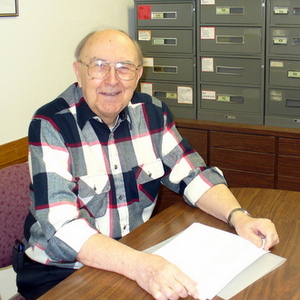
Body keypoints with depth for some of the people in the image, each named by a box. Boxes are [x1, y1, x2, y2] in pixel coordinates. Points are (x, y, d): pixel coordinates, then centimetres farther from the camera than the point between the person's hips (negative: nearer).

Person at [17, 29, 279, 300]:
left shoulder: (152, 113, 0)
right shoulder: (50, 125, -17)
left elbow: (193, 176, 4)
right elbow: (61, 227, -26)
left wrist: (238, 217, -15)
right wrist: (139, 266, -40)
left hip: (140, 256, 6)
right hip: (62, 273, -5)